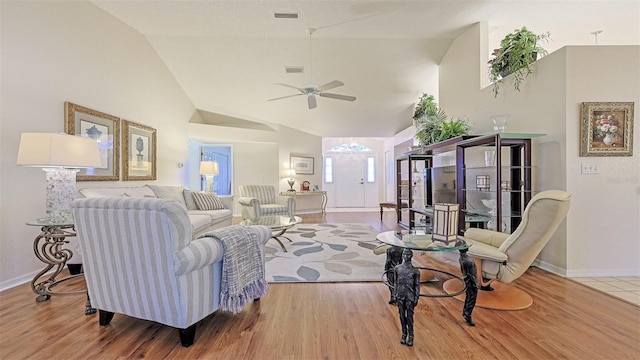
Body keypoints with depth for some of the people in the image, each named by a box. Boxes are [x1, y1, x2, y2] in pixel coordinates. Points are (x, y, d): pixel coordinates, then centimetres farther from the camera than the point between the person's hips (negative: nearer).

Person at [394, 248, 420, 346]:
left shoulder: (415, 271, -9)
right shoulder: (397, 268, -2)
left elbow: (417, 285, -4)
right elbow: (396, 282, 6)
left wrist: (416, 298, -4)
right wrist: (396, 294, 7)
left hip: (410, 297, -3)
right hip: (400, 296, 3)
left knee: (409, 317, 4)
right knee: (402, 316, 13)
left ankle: (410, 336, 20)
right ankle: (404, 334, 29)